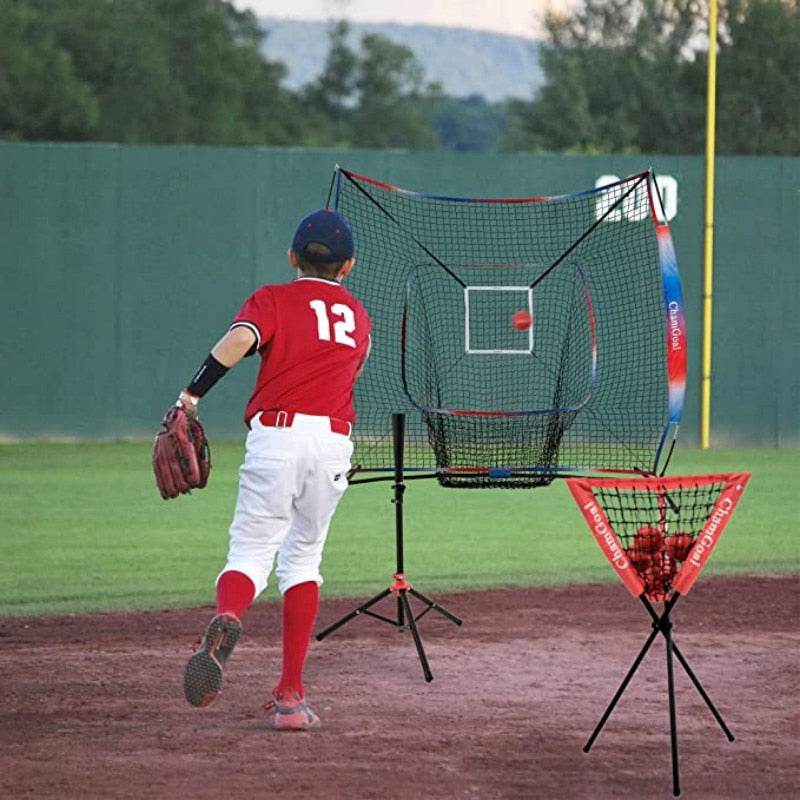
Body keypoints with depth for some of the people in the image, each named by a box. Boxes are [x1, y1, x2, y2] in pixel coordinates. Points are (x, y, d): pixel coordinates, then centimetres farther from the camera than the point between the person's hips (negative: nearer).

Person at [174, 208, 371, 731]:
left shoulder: (274, 300, 9)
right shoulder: (358, 316, 20)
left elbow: (241, 338, -11)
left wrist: (194, 393, -15)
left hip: (276, 434, -2)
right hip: (334, 440, 2)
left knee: (250, 554, -1)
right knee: (303, 557, 14)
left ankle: (226, 621, -38)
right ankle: (290, 694, 6)